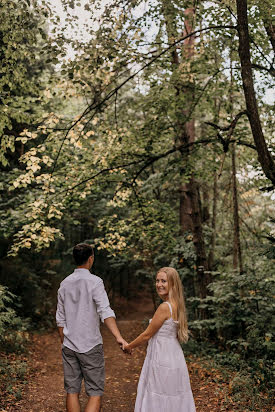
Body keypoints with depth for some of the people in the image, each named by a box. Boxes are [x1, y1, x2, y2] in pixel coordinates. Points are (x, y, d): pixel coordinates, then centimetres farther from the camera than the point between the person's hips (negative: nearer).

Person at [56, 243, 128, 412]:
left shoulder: (65, 283, 6)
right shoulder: (94, 281, -9)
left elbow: (60, 320, 11)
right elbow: (105, 311, -22)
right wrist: (119, 337, -29)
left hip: (69, 346, 5)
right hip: (91, 346, -5)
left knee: (72, 391, 11)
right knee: (95, 393, 3)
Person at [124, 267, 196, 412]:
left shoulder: (164, 307, -20)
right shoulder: (176, 305, 6)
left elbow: (147, 334, -12)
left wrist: (129, 346, 3)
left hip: (162, 360, -9)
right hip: (175, 357, 9)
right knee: (175, 399, 16)